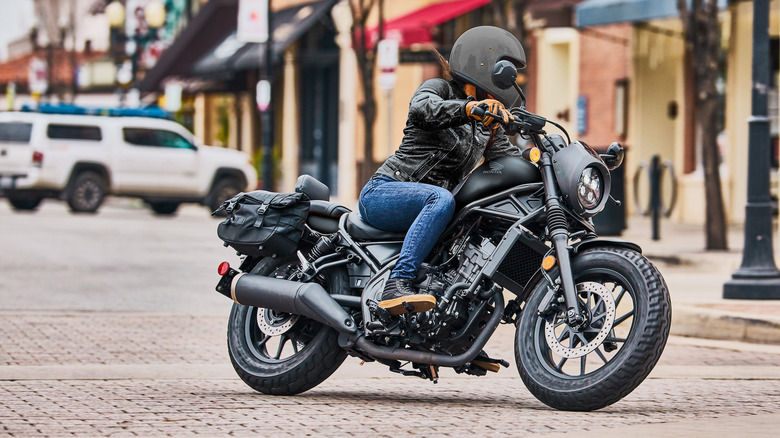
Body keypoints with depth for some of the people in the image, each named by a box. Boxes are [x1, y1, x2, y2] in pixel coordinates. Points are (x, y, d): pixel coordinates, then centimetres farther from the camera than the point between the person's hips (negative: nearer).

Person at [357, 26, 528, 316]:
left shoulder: (488, 124, 19)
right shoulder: (438, 88, -2)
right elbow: (422, 108, -26)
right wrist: (469, 107, -44)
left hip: (431, 203, 8)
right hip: (384, 193, -8)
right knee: (442, 199, -36)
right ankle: (397, 286, -46)